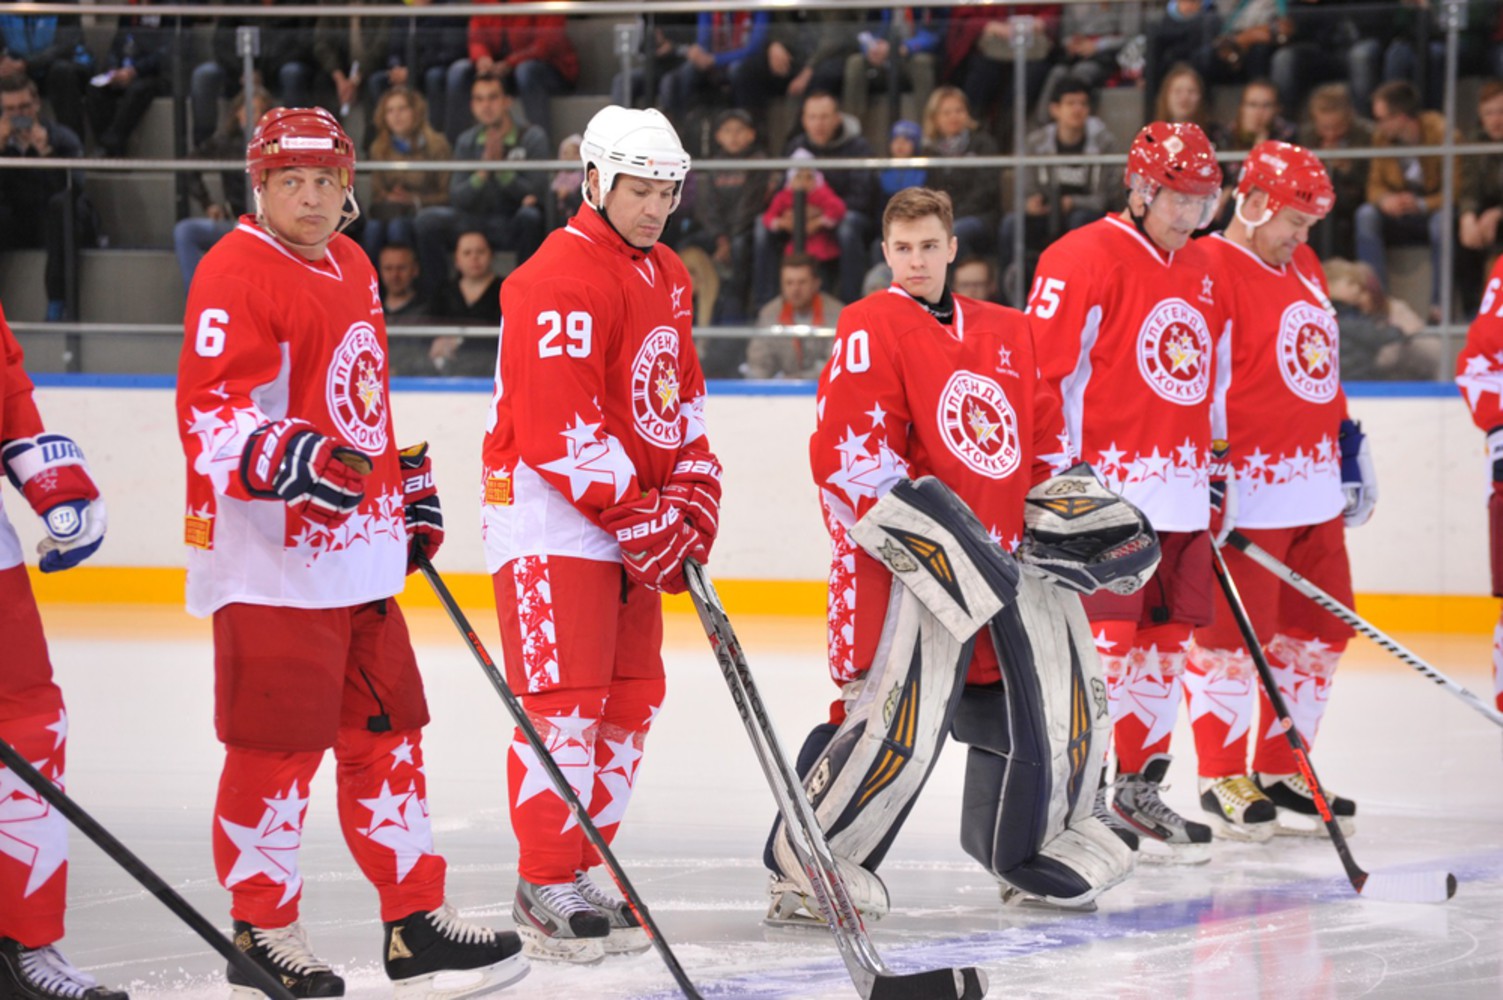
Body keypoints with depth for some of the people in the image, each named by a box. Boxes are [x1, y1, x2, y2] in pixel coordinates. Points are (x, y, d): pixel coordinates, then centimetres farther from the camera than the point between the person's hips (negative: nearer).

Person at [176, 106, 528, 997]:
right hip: (270, 559, -9)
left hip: (357, 549, 9)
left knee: (386, 732, 12)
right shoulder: (236, 272, -12)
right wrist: (288, 458, -36)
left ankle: (418, 923, 19)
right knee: (276, 746, -4)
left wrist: (409, 487, 26)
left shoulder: (351, 266, 16)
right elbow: (210, 411, -21)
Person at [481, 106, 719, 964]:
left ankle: (582, 867, 21)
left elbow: (681, 394, 20)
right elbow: (561, 429, -22)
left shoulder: (667, 278, 13)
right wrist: (639, 520, -18)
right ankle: (546, 889, -6)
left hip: (630, 512, 10)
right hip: (548, 513, -9)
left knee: (634, 698, 11)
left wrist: (691, 492, 5)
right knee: (565, 700, -11)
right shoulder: (563, 281, -18)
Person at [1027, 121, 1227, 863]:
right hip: (1106, 494, -8)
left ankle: (1141, 788, 21)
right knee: (1103, 641, -10)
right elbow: (1039, 372, -13)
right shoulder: (1082, 260, -10)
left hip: (1180, 495, 8)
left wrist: (1210, 470, 23)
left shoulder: (1201, 272, 16)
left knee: (1165, 639, 11)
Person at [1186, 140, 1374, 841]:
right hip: (1249, 492, -9)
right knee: (1235, 633, -5)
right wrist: (1209, 475, -20)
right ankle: (1223, 781, 4)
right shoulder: (1211, 270, -13)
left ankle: (1279, 772, 20)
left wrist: (1349, 449, 24)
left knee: (1321, 627, 11)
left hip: (1316, 491, 9)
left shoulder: (1302, 266, 16)